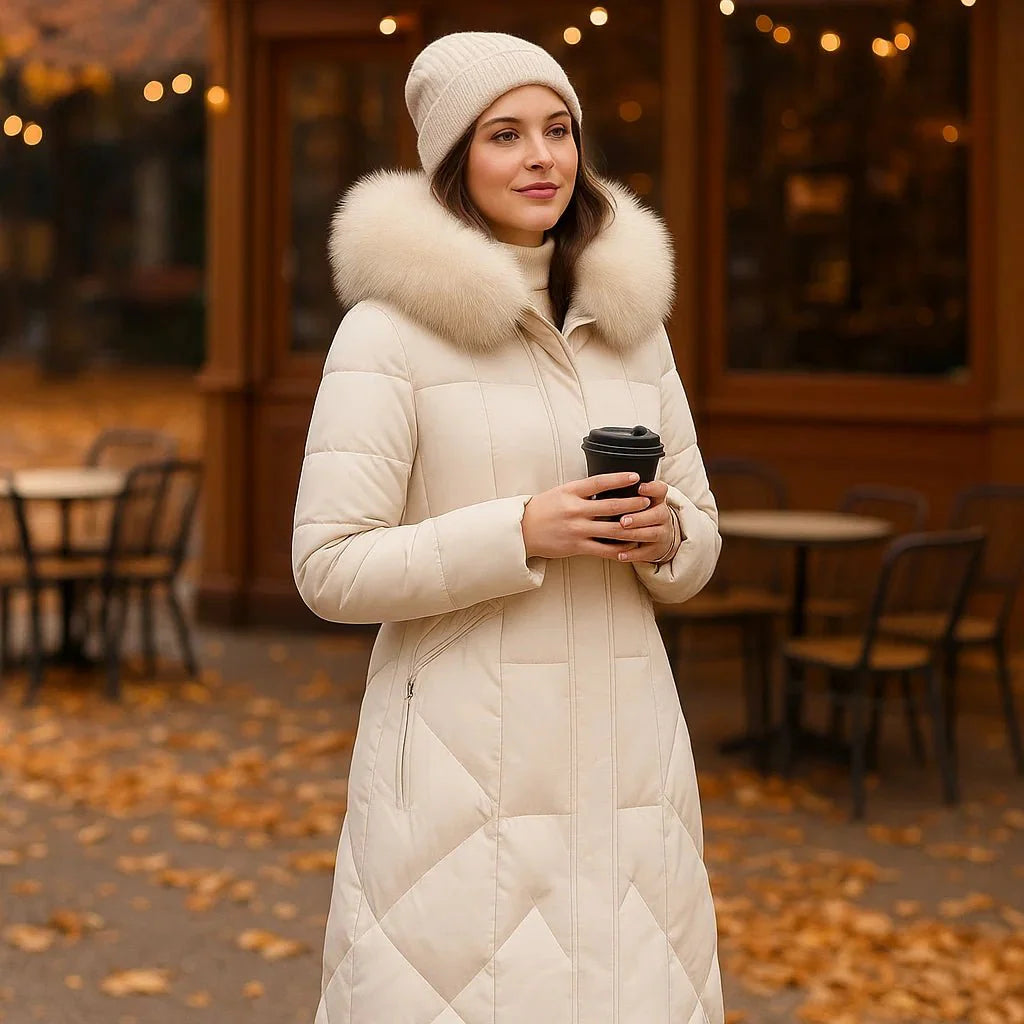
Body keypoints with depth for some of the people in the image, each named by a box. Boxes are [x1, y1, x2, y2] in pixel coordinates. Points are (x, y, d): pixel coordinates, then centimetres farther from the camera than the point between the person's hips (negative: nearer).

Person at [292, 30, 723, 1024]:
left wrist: (666, 534, -6)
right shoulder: (387, 329, -6)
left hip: (624, 748, 5)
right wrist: (521, 532, -19)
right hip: (465, 760, -5)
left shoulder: (629, 317, 11)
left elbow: (699, 534, 16)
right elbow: (329, 569, -10)